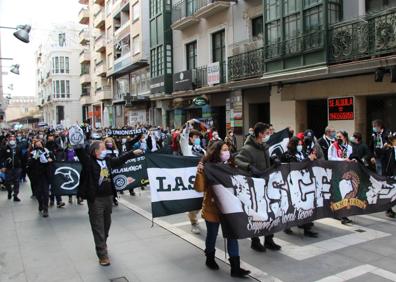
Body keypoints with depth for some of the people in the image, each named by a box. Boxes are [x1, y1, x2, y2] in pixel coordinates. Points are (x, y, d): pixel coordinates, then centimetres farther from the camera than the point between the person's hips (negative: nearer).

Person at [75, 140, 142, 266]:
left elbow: (120, 160, 23)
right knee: (98, 227, 0)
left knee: (106, 224, 20)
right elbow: (79, 152, -26)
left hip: (108, 197, 7)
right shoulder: (88, 161, -11)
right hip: (95, 199, -7)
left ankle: (102, 245, 43)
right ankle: (103, 255, 5)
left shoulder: (107, 160, 9)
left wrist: (133, 153, 28)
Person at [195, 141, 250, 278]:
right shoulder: (207, 167, -12)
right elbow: (200, 188, -19)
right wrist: (199, 173, -32)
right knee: (212, 235, 13)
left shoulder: (231, 166, 3)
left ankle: (235, 267, 10)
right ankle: (210, 259, 37)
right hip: (212, 207, -4)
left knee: (232, 235, 3)